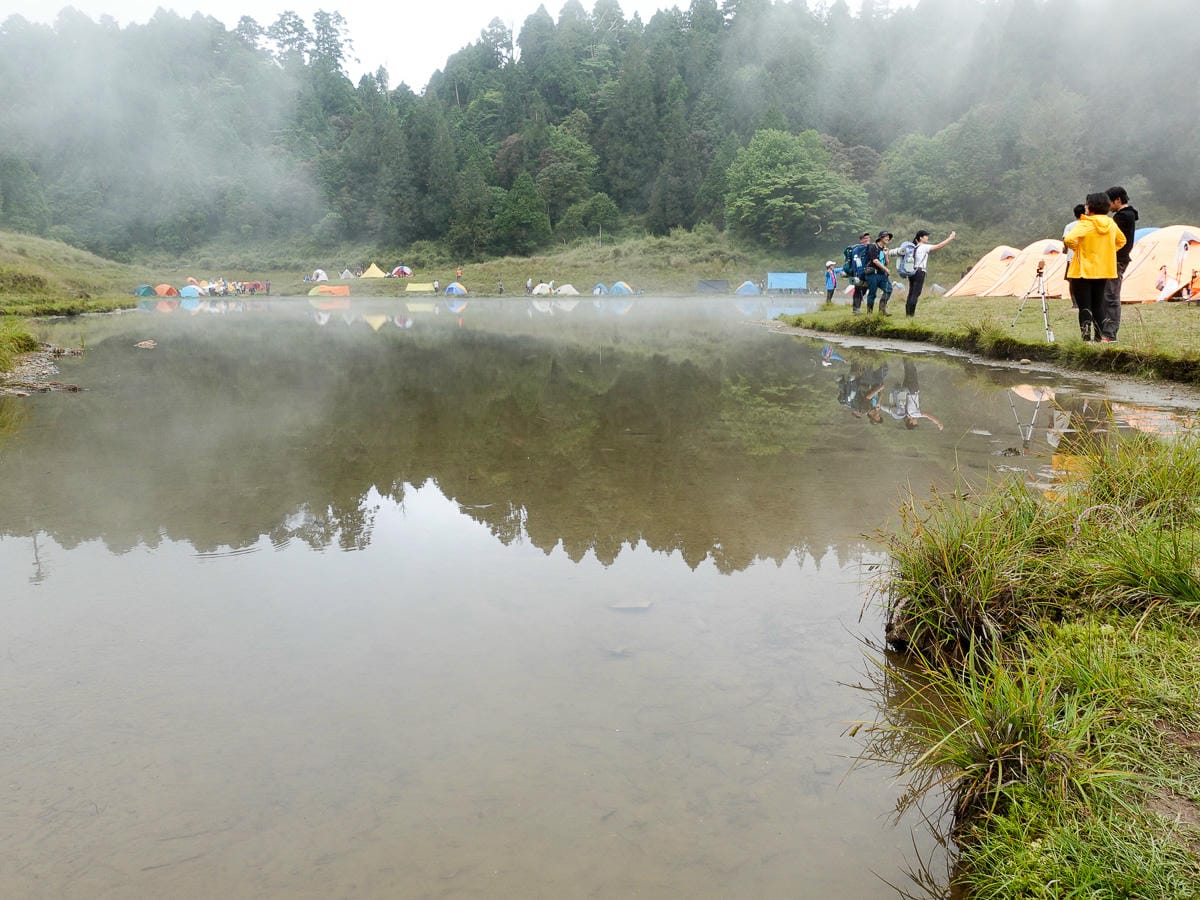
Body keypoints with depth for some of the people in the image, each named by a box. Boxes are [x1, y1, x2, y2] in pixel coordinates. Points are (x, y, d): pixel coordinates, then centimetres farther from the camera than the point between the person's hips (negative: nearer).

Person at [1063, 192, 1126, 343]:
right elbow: (1121, 241, 21)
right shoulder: (1111, 224, 7)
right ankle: (1101, 336, 12)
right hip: (1104, 270, 6)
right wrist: (1106, 251, 16)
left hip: (1085, 270, -6)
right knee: (1098, 305, 15)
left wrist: (1077, 248, -8)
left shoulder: (1085, 224, -14)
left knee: (1085, 306, -1)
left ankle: (1086, 338, -3)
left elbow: (1068, 239, -27)